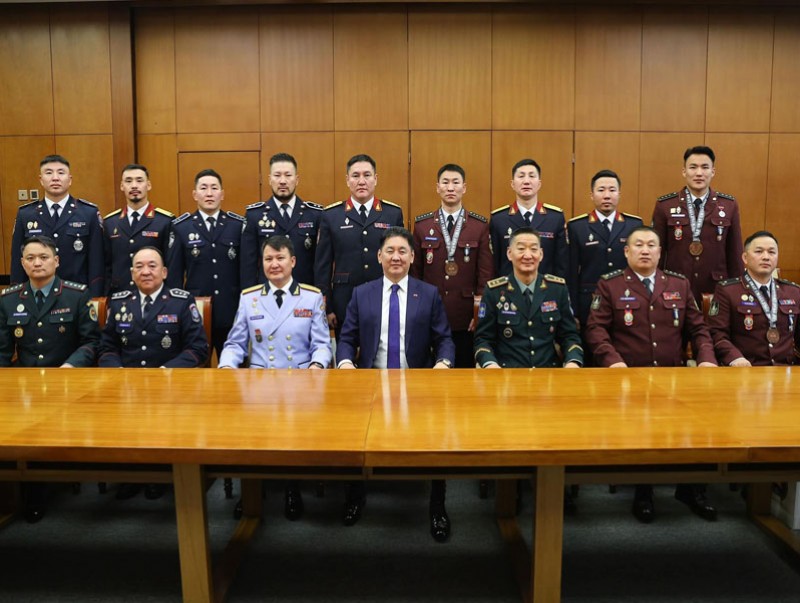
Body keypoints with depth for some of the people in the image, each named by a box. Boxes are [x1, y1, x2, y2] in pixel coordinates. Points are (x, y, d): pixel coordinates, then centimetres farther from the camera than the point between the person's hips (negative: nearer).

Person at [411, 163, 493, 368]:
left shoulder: (480, 225, 1)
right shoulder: (421, 225, 4)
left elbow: (485, 272, -1)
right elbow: (414, 271, 6)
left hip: (466, 316, -1)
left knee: (465, 367, 7)